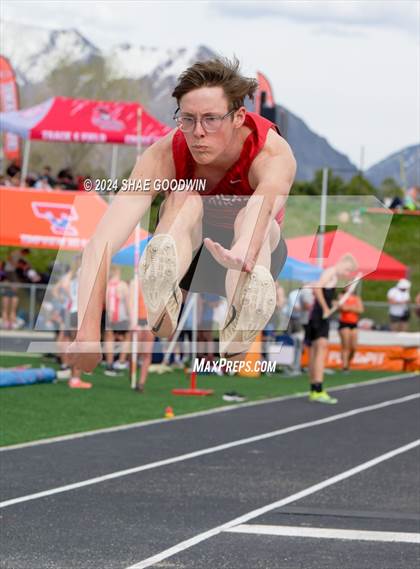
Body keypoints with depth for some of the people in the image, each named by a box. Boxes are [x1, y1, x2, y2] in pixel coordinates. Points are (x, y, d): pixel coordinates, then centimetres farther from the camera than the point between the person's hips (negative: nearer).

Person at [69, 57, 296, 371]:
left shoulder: (272, 152, -30)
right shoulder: (165, 155, -28)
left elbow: (266, 199, -55)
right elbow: (101, 243, -39)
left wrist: (244, 252, -79)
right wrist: (88, 331, -55)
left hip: (259, 254, 0)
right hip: (190, 253, 1)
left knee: (250, 218, -36)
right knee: (185, 199, -33)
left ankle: (239, 331, -67)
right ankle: (161, 309, -62)